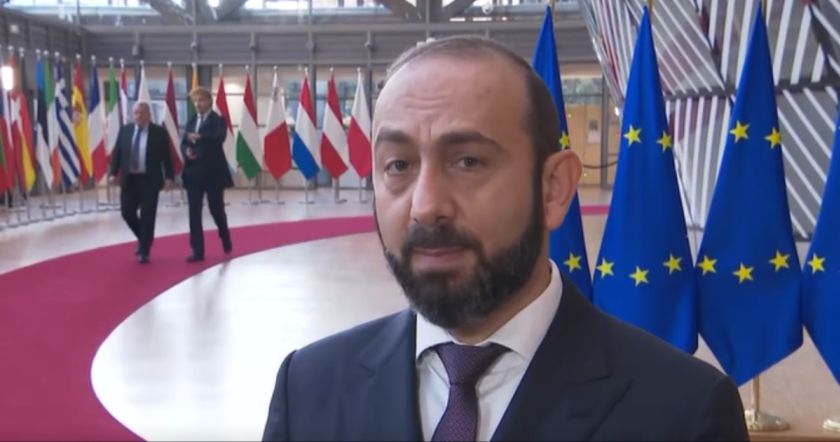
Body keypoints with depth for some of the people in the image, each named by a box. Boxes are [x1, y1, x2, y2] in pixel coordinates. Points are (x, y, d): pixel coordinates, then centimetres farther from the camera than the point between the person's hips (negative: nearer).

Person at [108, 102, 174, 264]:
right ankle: (143, 238, 30)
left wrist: (169, 177, -11)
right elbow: (117, 153, 8)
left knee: (147, 216, -2)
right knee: (127, 212, 4)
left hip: (149, 180, -3)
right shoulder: (125, 130, 7)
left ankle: (144, 252, 8)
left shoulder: (159, 132, -2)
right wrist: (113, 173, -3)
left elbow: (166, 156, -3)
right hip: (129, 179, 4)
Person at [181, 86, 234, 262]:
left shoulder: (218, 120, -6)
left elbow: (219, 137, -25)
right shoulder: (191, 122, 12)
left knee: (216, 209, 7)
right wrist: (186, 150, -12)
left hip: (213, 172, -5)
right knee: (194, 212, 1)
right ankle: (197, 251, 6)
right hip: (193, 172, 5)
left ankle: (226, 240, 34)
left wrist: (199, 137, -35)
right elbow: (184, 142, 10)